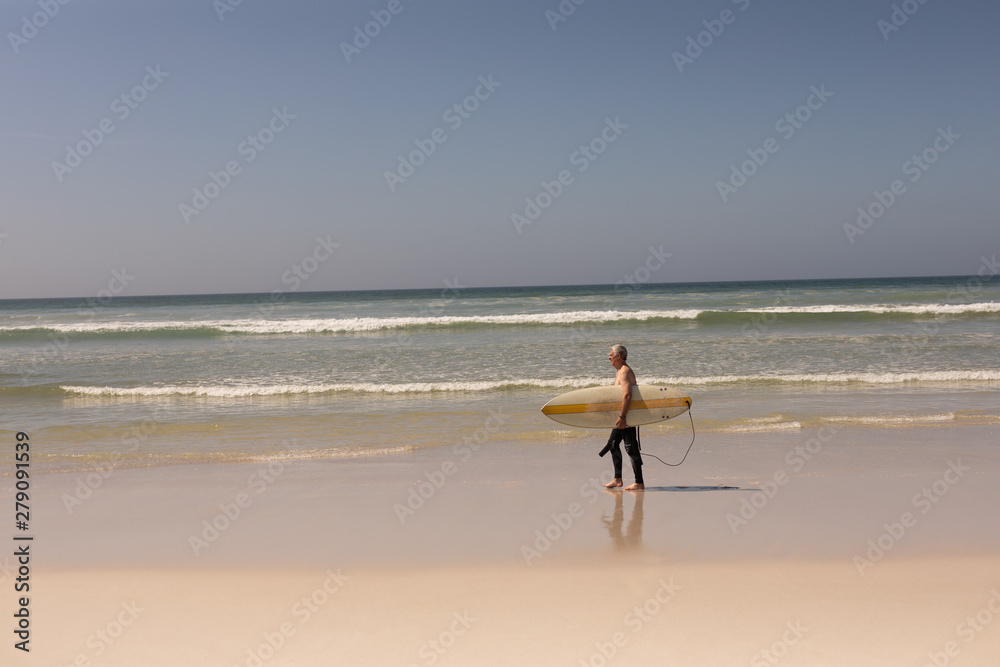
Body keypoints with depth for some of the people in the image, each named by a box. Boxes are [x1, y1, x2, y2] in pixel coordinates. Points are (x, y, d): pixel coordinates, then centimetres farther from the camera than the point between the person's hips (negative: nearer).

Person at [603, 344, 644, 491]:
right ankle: (617, 480, 20)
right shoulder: (620, 371, 16)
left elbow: (627, 395, -30)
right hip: (623, 415, 11)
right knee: (613, 443, 15)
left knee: (631, 448, -8)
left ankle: (639, 483, -4)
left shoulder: (624, 372, -18)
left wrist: (622, 416, -32)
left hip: (627, 416, -11)